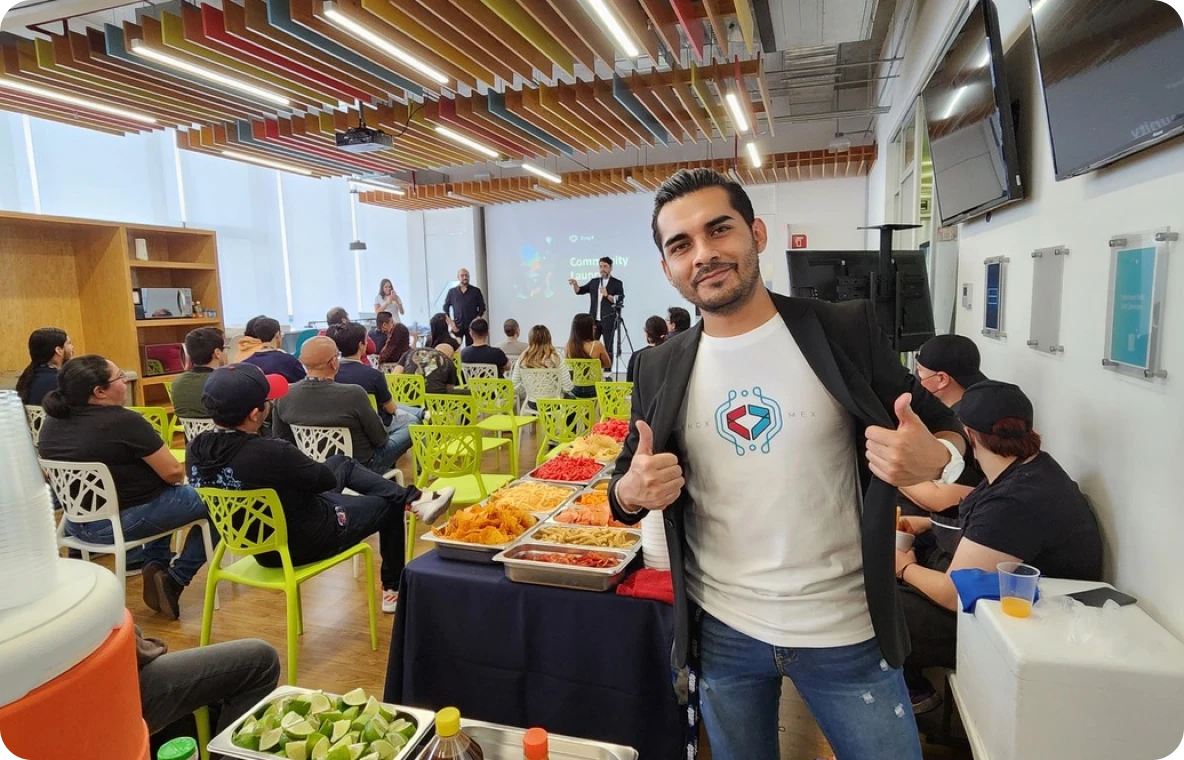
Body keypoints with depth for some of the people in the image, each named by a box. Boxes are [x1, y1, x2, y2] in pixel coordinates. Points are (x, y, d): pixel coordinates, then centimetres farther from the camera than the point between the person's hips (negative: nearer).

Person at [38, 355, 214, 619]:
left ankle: (155, 565, 20)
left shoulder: (51, 424, 2)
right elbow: (173, 473, -20)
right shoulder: (123, 421, -22)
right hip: (119, 522, -8)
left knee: (162, 491, 31)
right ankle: (174, 580, 0)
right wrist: (179, 474, 4)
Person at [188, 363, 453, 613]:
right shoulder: (270, 453, -38)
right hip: (304, 543, -8)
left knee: (341, 463, 21)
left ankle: (412, 498, 22)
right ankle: (393, 590, 35)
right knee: (389, 505, 16)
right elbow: (327, 480, -18)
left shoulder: (196, 448, -14)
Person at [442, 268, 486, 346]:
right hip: (457, 326, 1)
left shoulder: (476, 291, 7)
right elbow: (446, 308, 12)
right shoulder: (452, 292, 9)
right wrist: (450, 322, 1)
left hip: (471, 326, 0)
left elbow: (482, 307, 8)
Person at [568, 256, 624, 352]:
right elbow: (579, 291, 11)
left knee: (608, 347, 1)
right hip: (594, 320, 4)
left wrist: (607, 295, -20)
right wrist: (575, 284, -10)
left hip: (608, 321, -4)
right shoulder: (594, 281, 13)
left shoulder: (617, 283, 1)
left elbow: (620, 301, -7)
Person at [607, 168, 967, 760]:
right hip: (721, 630, 3)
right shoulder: (660, 370, -3)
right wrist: (630, 492, -17)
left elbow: (943, 430, 0)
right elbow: (625, 486, 6)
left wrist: (932, 460, -23)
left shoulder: (846, 330, -10)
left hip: (846, 628, -2)